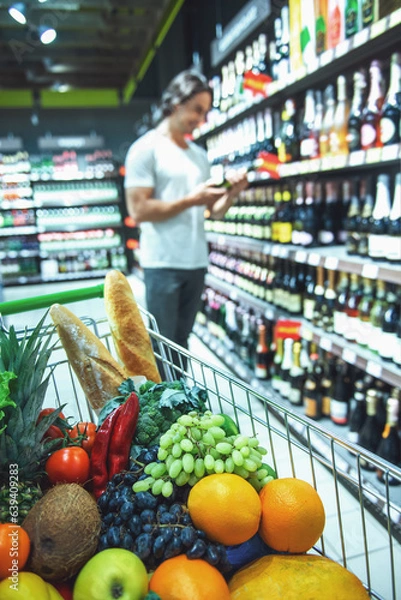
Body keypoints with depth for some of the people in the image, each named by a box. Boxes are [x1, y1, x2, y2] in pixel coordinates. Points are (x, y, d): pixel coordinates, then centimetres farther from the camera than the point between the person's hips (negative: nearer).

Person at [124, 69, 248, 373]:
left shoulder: (200, 155, 15)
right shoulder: (146, 149, -4)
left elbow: (214, 211, 16)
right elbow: (138, 210, -13)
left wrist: (231, 194, -4)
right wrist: (191, 200, -14)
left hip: (197, 263, 6)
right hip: (163, 264, -6)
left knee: (181, 344, 14)